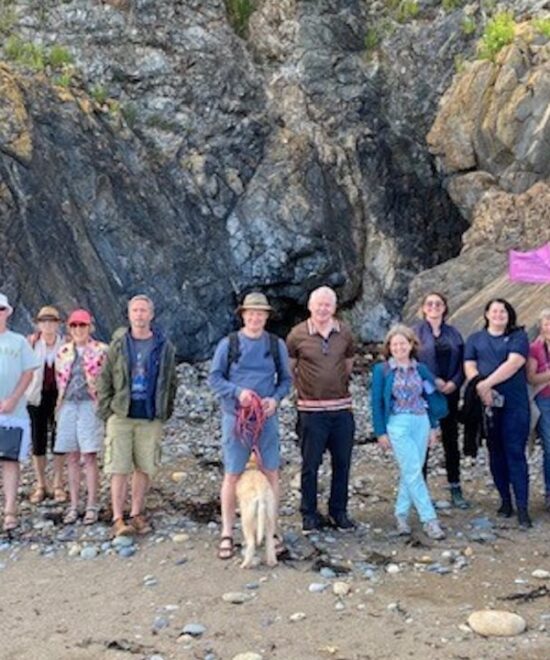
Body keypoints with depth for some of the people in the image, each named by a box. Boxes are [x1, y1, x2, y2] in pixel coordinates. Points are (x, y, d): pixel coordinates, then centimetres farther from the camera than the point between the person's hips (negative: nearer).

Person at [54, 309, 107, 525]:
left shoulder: (101, 351, -2)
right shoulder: (63, 352, 10)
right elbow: (59, 380, 17)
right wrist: (60, 405, 13)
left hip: (90, 405, -4)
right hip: (68, 406, 4)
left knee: (89, 457, -5)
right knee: (72, 458, 6)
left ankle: (92, 506, 1)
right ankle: (73, 506, 12)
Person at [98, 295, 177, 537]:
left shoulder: (164, 347, 5)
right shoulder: (118, 345, 3)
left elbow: (171, 382, 10)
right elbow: (104, 380, 5)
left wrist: (165, 412, 5)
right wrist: (106, 411, -2)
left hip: (150, 417, 1)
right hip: (121, 415, -1)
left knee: (145, 469, 7)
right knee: (119, 469, -3)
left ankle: (137, 514, 19)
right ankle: (118, 519, 1)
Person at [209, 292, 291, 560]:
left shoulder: (277, 345, 5)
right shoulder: (228, 344, -1)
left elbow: (285, 379, 9)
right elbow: (214, 378, -2)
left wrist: (275, 398, -10)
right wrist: (238, 391, -17)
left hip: (266, 417, 2)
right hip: (235, 417, -2)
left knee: (271, 473, 5)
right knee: (232, 475, 2)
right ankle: (227, 534, 12)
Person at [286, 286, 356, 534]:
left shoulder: (344, 333, 3)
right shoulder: (297, 335, -6)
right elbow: (288, 368, 6)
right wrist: (303, 389, 5)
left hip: (342, 408, 3)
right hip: (311, 409, -3)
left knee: (342, 463, 9)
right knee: (310, 464, 4)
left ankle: (339, 512, 23)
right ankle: (309, 514, 17)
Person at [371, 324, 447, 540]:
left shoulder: (421, 369, 8)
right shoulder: (382, 370, -2)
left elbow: (429, 398, 14)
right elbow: (377, 403, -2)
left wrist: (433, 426, 11)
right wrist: (380, 432, -5)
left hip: (421, 423, 4)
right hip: (397, 424, -4)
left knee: (410, 472, 7)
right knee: (413, 472, -8)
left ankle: (401, 514, 20)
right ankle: (429, 519, -6)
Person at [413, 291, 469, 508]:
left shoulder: (453, 333, 11)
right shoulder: (416, 332, -1)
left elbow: (462, 363, 8)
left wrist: (453, 383, -9)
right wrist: (433, 381, -15)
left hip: (450, 395, 4)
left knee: (451, 441, 9)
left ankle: (456, 490, 17)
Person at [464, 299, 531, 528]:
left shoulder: (518, 336, 6)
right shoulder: (475, 339, 15)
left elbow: (514, 363, -10)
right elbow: (469, 366, 3)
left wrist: (487, 383, -18)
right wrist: (482, 390, -15)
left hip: (514, 403, -3)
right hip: (486, 404, 3)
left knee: (515, 453, -7)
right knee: (496, 453, 8)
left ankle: (522, 508, -7)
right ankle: (505, 500, 19)